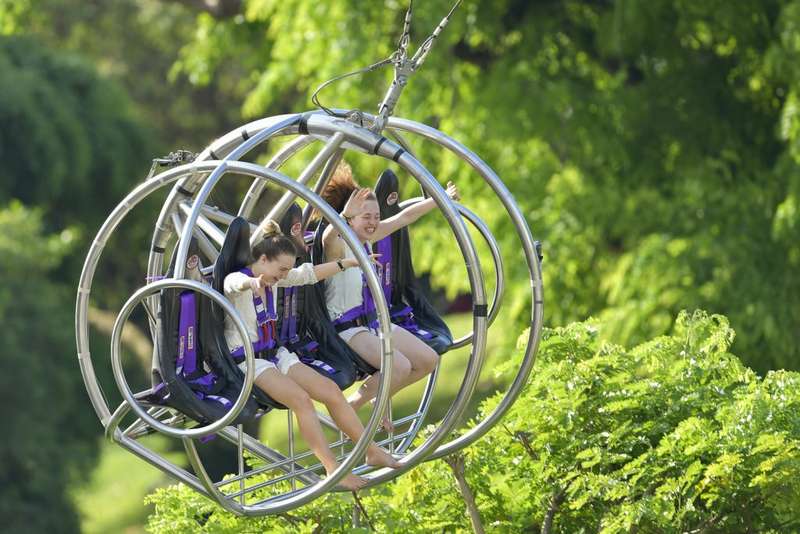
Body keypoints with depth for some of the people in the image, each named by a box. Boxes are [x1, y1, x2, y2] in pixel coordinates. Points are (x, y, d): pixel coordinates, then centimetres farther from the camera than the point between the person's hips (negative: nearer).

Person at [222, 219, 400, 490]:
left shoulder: (272, 280, 9)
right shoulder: (236, 281, -15)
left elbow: (308, 274, 18)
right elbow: (236, 282, -40)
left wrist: (349, 262, 20)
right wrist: (252, 282, -65)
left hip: (274, 353, 8)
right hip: (246, 361, -8)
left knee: (331, 390, -5)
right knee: (301, 399, -27)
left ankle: (373, 452, 4)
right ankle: (333, 470, -25)